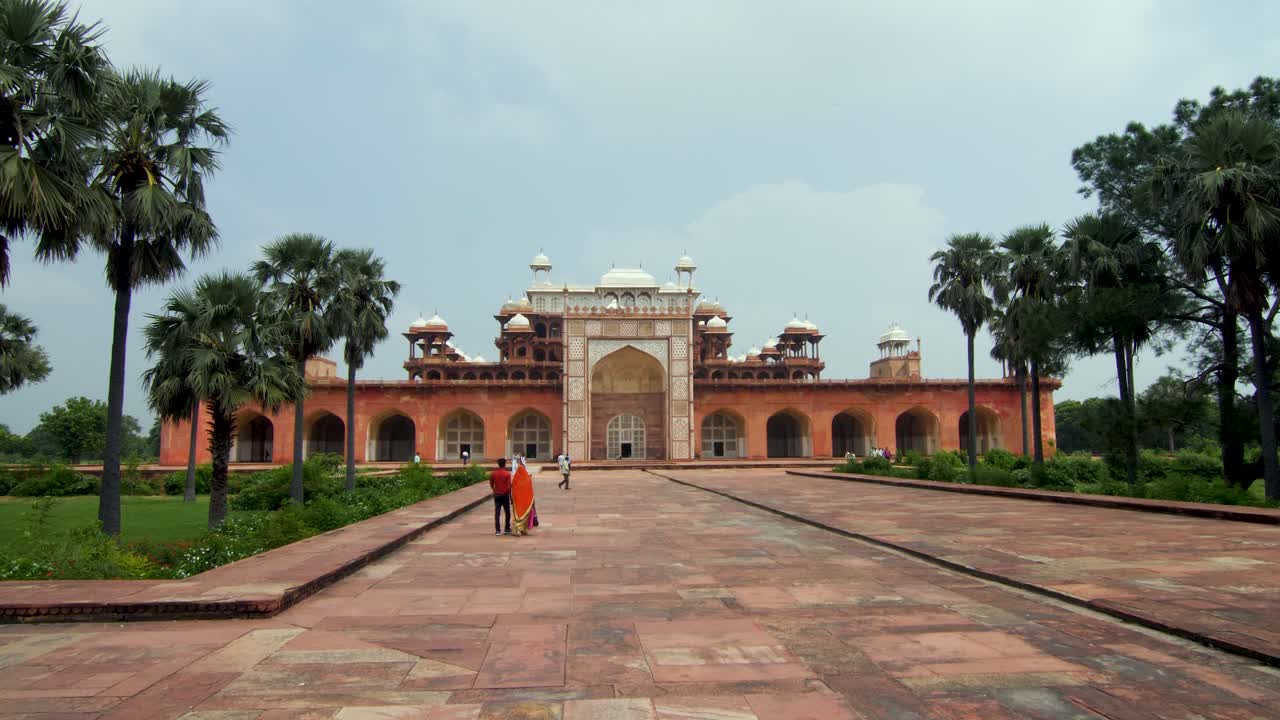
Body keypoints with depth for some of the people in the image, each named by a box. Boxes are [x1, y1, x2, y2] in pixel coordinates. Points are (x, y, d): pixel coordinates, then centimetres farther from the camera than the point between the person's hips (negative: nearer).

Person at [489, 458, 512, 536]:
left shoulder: (493, 474, 0)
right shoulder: (507, 474, -10)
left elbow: (491, 485, 9)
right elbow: (508, 487, -12)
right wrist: (511, 497, -4)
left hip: (496, 495, 2)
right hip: (505, 495, -2)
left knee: (497, 513, 2)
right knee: (507, 513, 12)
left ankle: (497, 530, -4)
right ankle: (507, 529, 17)